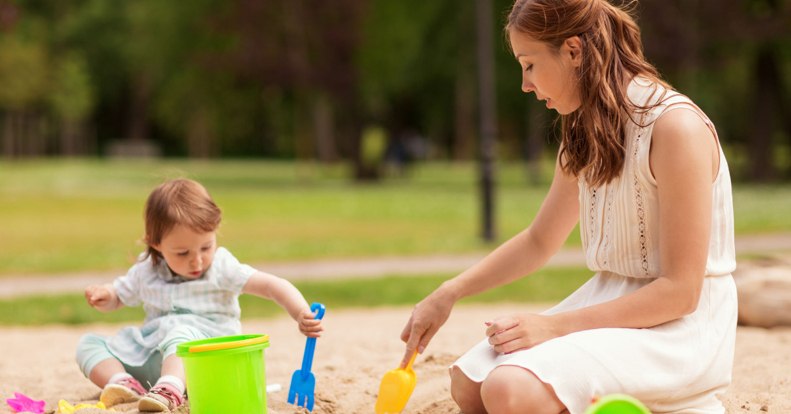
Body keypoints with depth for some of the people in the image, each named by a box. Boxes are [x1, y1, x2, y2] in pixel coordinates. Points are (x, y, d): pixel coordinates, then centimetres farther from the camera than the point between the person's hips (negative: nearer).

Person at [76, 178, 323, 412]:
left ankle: (170, 390, -60)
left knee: (181, 332, -38)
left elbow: (272, 286, -16)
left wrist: (302, 314, -33)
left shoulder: (222, 268, -7)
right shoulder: (147, 272, 7)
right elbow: (118, 297, 23)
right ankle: (124, 383, -28)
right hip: (149, 356, 6)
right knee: (88, 345, -4)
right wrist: (103, 295, -3)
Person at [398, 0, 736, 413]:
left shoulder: (675, 127, -20)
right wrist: (448, 294, 10)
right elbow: (538, 241, 21)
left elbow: (680, 291, -21)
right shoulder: (586, 132, 8)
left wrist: (556, 325, -22)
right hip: (608, 302, 9)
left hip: (677, 326, -9)